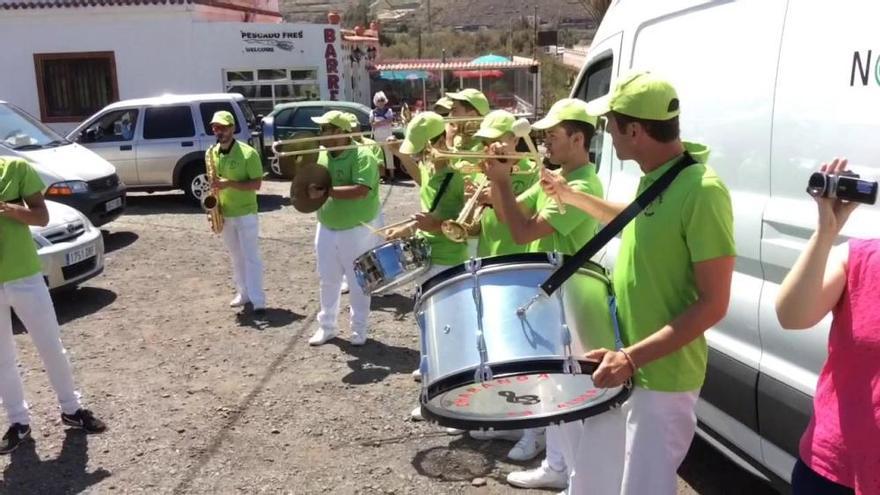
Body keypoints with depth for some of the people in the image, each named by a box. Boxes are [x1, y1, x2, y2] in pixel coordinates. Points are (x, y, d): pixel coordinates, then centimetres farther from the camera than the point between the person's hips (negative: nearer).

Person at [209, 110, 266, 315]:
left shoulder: (248, 153, -15)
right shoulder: (211, 153, 4)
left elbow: (256, 184, -15)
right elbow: (212, 182, 14)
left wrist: (229, 183, -26)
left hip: (246, 213, -6)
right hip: (224, 214, 6)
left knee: (251, 257, -3)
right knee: (236, 257, 15)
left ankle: (258, 300, 0)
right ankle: (243, 293, 26)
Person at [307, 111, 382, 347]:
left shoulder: (363, 155, -17)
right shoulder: (320, 156, 5)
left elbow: (361, 190, -29)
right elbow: (310, 182, 15)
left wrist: (325, 192, -29)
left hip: (358, 230, -6)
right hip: (327, 229, 6)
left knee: (358, 282, 7)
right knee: (328, 280, 14)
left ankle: (359, 329, 20)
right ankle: (326, 325, 27)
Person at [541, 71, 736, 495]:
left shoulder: (702, 192, -24)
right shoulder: (653, 179, 4)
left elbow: (712, 305, -23)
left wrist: (632, 357, -29)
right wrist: (570, 196, 28)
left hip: (661, 378, -9)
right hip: (622, 365, 9)